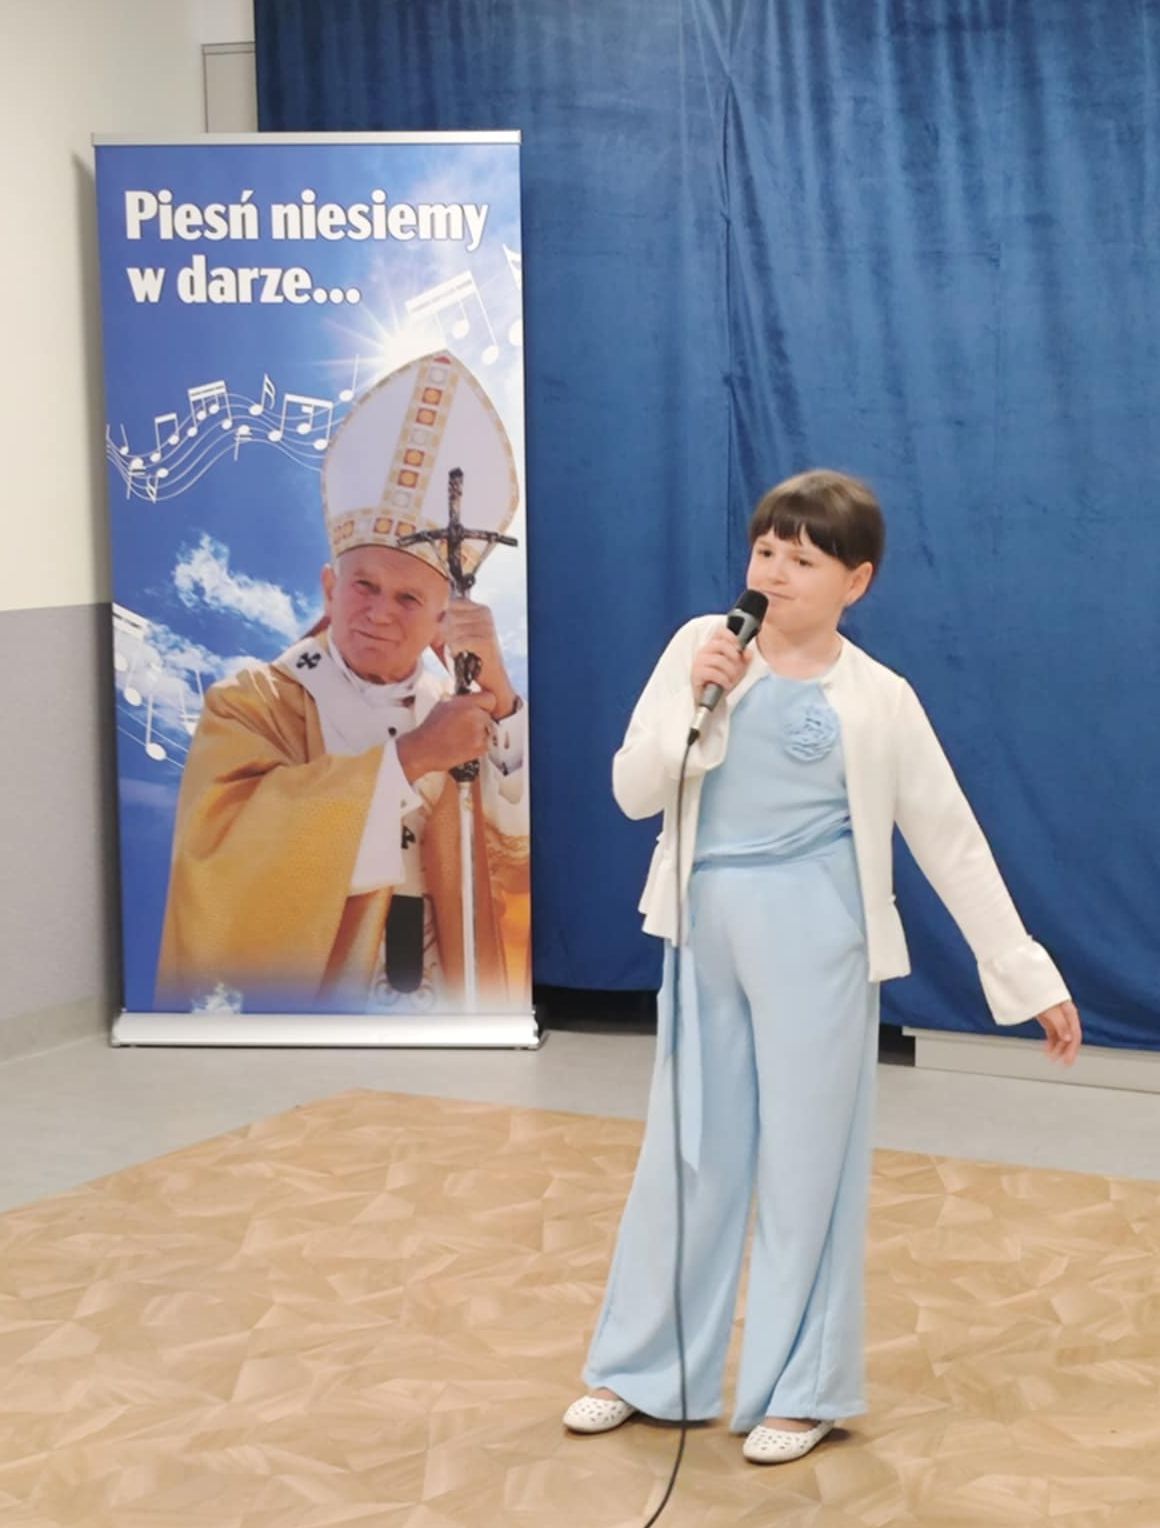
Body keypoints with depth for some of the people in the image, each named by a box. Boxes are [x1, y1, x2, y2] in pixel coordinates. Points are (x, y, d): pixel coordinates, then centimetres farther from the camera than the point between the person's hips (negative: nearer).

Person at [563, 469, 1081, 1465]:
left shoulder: (879, 699, -4)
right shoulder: (700, 648, 0)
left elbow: (953, 842, 1)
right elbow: (633, 795, 0)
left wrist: (1031, 977, 0)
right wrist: (696, 701, -16)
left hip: (812, 933, -2)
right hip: (706, 924, 3)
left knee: (807, 1156, 5)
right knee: (689, 1148, 12)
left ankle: (802, 1390, 19)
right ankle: (641, 1368, 26)